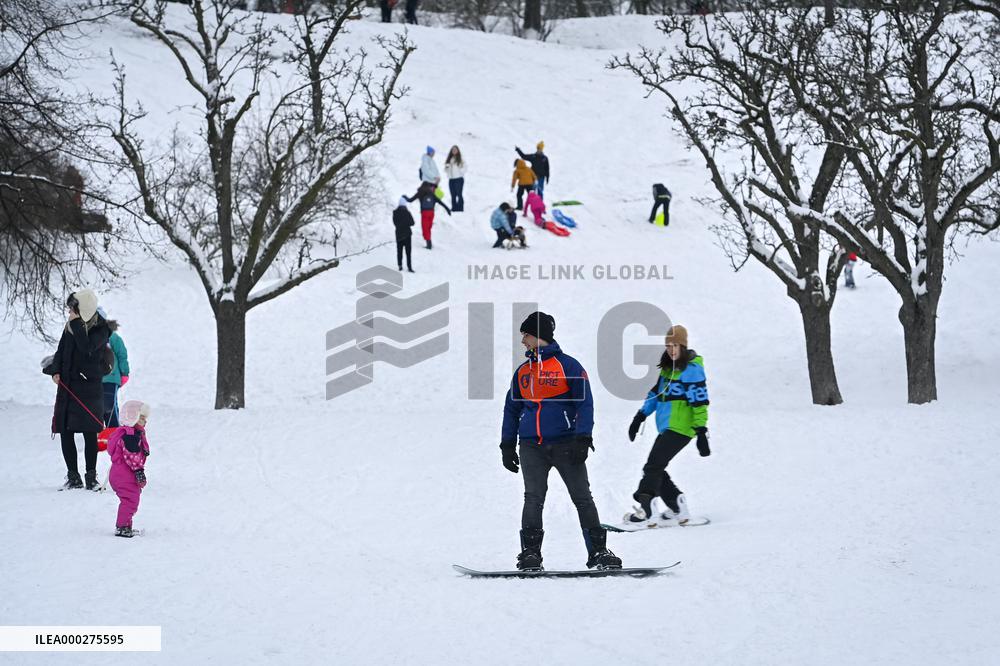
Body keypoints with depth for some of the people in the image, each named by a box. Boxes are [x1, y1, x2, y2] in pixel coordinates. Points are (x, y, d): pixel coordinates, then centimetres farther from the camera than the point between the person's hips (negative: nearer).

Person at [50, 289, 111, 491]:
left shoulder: (100, 329, -7)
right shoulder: (70, 326, 11)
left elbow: (86, 348, -22)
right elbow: (61, 350, 16)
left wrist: (77, 323, -18)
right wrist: (56, 371, -1)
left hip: (89, 385, -5)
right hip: (67, 386, 6)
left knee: (89, 432, -5)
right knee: (65, 431, 3)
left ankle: (91, 476, 3)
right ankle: (73, 476, 11)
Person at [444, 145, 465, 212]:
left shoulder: (461, 160, 0)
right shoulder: (449, 160, 15)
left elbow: (463, 169, -3)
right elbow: (446, 170, 16)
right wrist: (447, 167, -4)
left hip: (459, 179, -5)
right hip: (451, 179, 5)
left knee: (459, 194, -10)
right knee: (453, 195, 5)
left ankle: (460, 208, -9)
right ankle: (454, 208, 8)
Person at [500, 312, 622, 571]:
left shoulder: (568, 365, 1)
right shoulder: (522, 372, 17)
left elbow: (585, 403, -3)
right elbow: (512, 409, 22)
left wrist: (582, 438, -14)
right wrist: (507, 445, 15)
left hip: (565, 443, -4)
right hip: (531, 447, 4)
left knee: (582, 498, -4)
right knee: (533, 499, -5)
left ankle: (598, 551, -1)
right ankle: (530, 553, -4)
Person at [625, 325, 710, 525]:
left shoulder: (692, 369, -11)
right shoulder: (667, 366, 16)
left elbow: (700, 401, -15)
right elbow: (656, 392, 26)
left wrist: (701, 432, -20)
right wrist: (640, 416, 21)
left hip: (680, 429, -9)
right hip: (666, 428, 9)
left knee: (653, 466, -17)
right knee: (656, 469, 7)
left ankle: (645, 506, -22)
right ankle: (678, 508, 13)